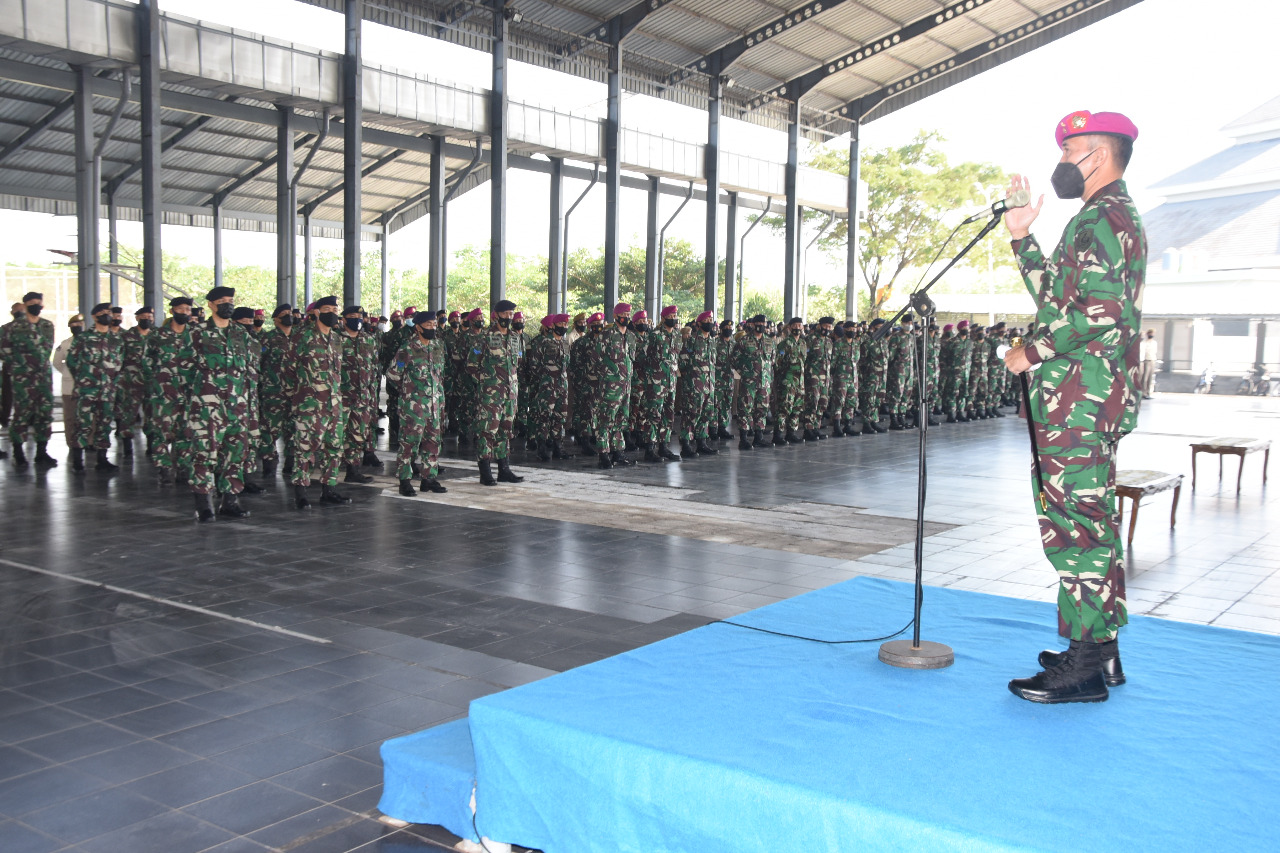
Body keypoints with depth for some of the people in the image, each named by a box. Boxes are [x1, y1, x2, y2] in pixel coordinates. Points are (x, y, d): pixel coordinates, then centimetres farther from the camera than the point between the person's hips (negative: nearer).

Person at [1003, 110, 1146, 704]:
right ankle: (1099, 650, 24)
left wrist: (1032, 353, -13)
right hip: (1082, 401, 11)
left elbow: (1100, 316, -24)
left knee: (1075, 523, -8)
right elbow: (1055, 300, 22)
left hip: (1079, 399, -11)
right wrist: (1022, 236, 20)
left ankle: (1086, 666, -3)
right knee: (1090, 521, 15)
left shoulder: (1101, 218, -12)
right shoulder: (1111, 218, 22)